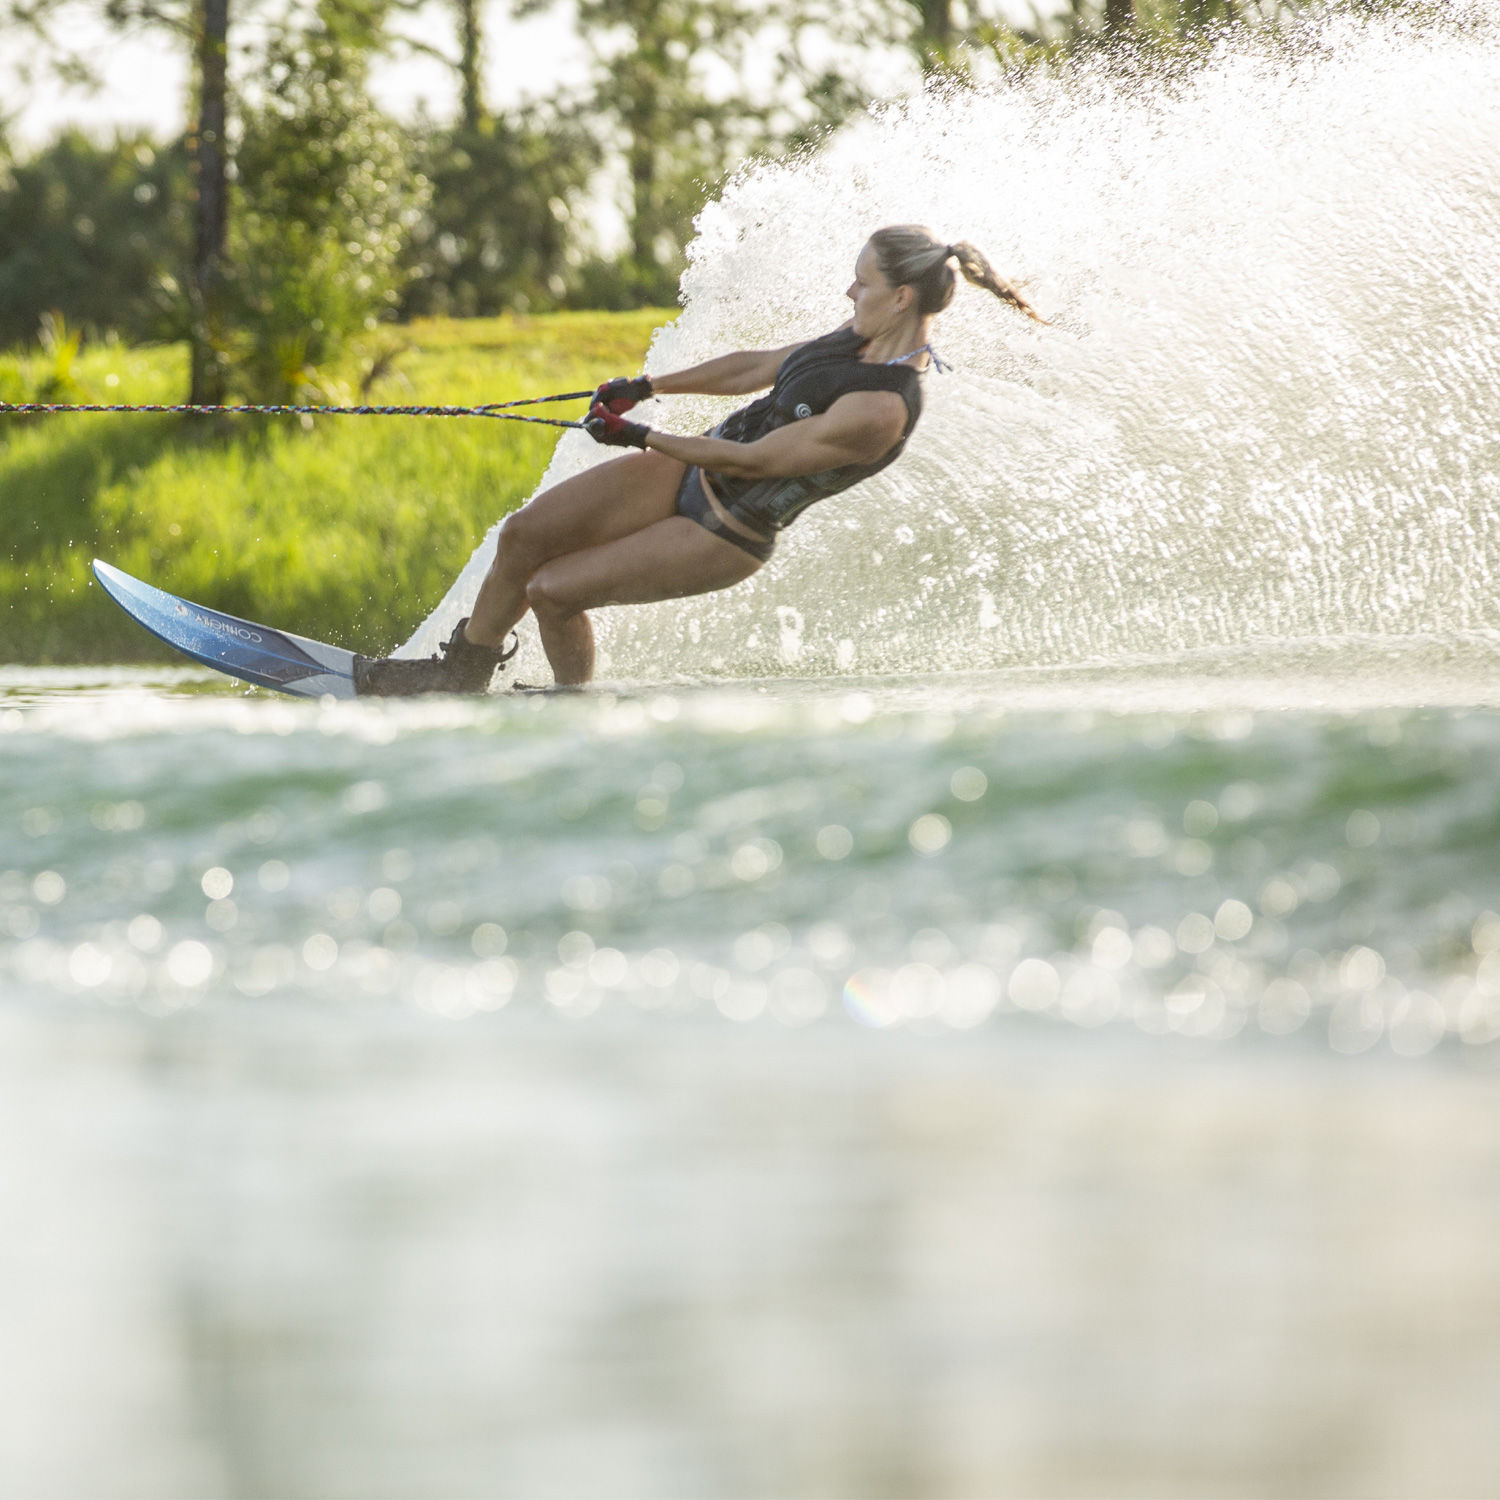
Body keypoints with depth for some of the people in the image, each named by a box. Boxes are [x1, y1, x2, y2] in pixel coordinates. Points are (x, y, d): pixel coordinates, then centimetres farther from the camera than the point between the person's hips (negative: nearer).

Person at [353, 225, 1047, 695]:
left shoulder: (881, 410, -29)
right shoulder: (865, 336, 0)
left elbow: (749, 460, -24)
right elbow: (760, 368, 13)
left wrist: (640, 436, -14)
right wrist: (646, 386, 12)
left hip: (725, 535, -8)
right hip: (691, 474, 8)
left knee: (552, 591, -11)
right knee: (523, 534, 0)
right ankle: (464, 674, 19)